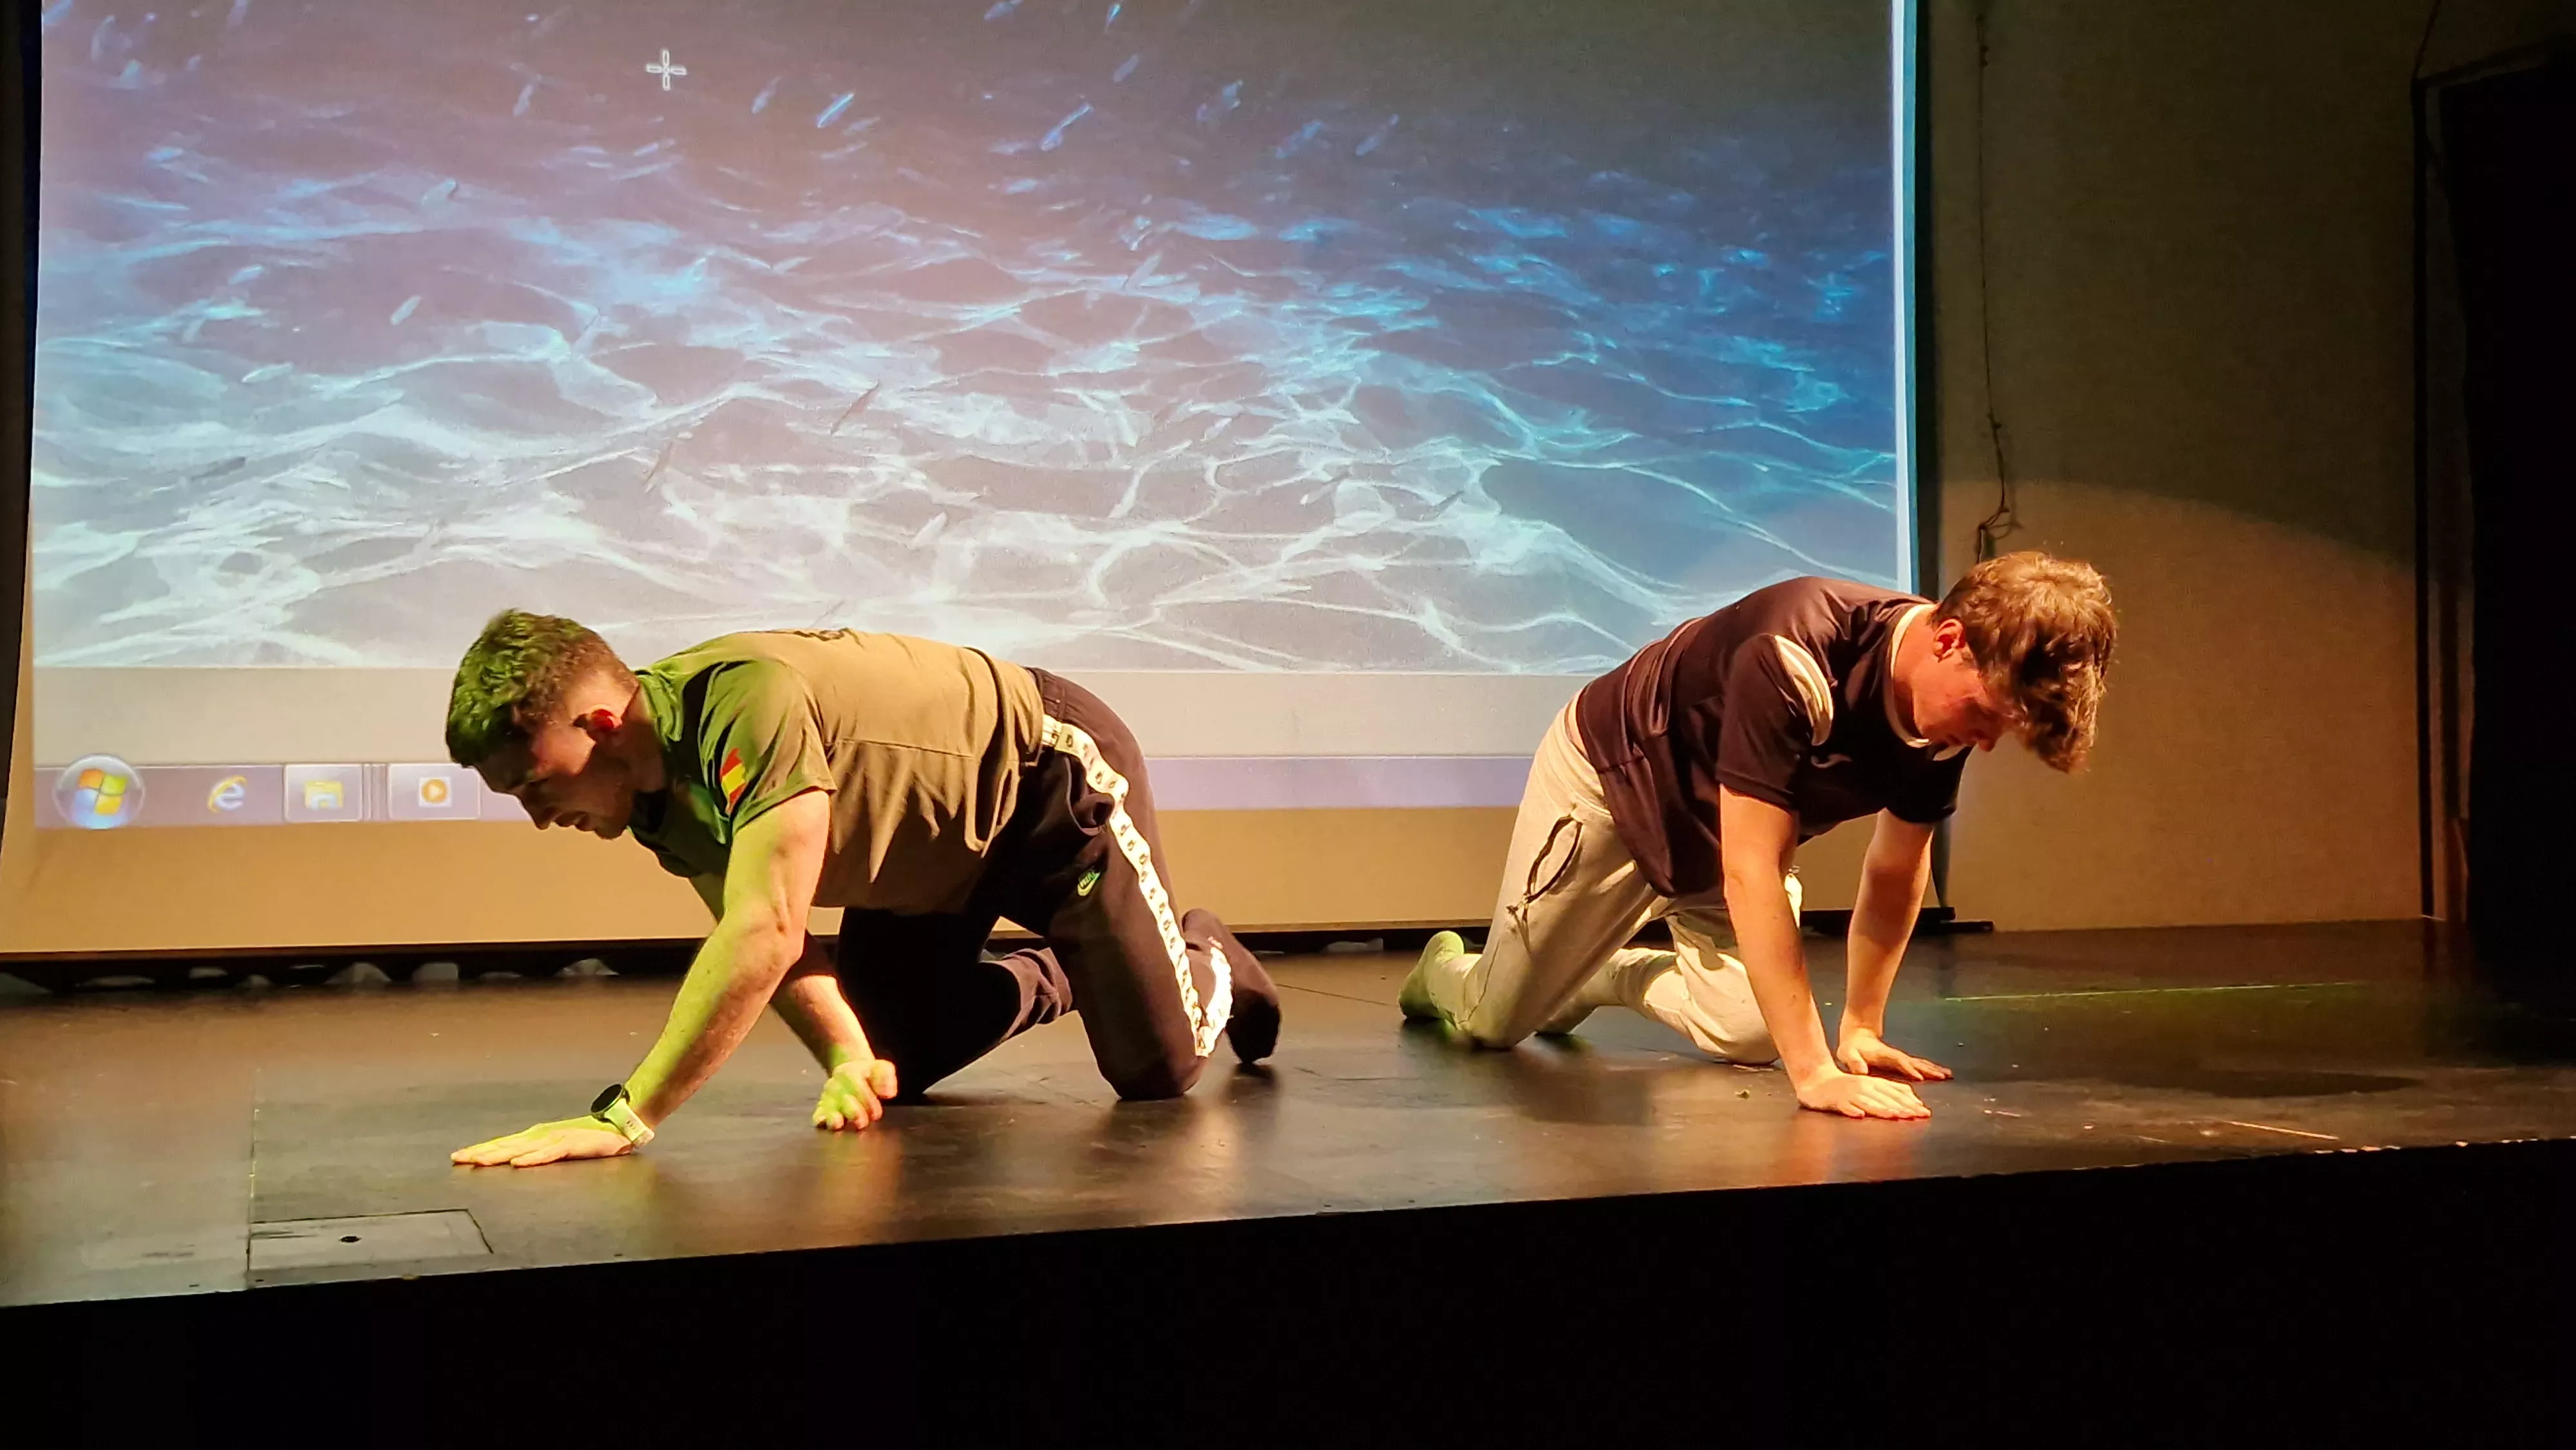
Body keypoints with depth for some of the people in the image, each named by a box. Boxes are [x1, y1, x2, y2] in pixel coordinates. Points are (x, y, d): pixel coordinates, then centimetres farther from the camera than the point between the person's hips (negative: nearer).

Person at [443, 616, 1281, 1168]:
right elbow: (759, 933, -9)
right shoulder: (650, 786, -13)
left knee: (1158, 1067, -5)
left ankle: (1209, 966, 30)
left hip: (1056, 780, -8)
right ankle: (1052, 981, 37)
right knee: (893, 1072, 10)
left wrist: (625, 1119, -49)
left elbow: (766, 932, -48)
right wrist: (848, 1059, -27)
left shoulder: (748, 701, -41)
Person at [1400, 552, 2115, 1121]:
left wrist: (1861, 1028, -5)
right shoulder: (1794, 663, -42)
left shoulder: (1949, 710, -19)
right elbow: (1750, 876, -44)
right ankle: (1445, 970, 41)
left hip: (1727, 829, 6)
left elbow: (1895, 868, -4)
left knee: (1748, 1035, -10)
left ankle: (1605, 974, 21)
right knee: (1494, 1021, 3)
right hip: (1613, 776, -6)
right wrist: (1815, 1073, -46)